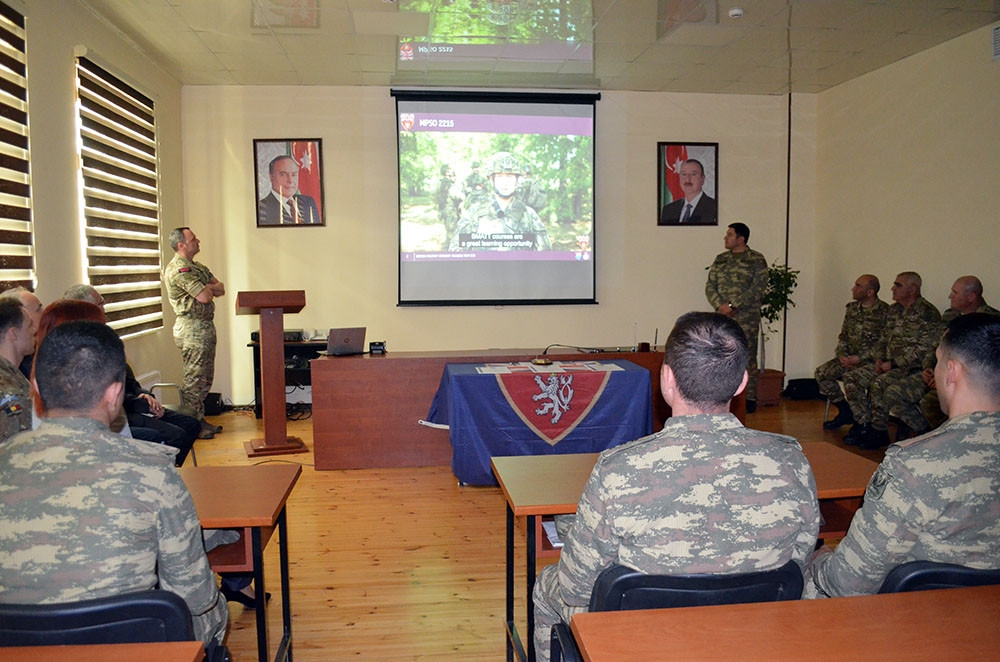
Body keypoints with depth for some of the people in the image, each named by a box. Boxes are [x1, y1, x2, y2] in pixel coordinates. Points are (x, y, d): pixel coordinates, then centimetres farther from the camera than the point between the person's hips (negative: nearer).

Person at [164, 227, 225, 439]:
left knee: (205, 377, 14)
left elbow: (220, 288, 11)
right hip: (192, 328, -10)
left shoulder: (198, 267, 17)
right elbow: (204, 297, -21)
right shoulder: (178, 269, -15)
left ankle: (200, 419, 22)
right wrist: (208, 289, 1)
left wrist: (208, 287, -10)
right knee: (194, 378, -5)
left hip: (206, 326, 10)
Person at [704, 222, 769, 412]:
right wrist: (719, 305, -7)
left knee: (747, 358, -1)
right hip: (722, 317, 5)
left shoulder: (756, 260, -2)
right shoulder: (720, 259, 14)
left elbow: (758, 288, -11)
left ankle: (750, 399, 7)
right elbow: (710, 286, 10)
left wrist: (732, 304, -16)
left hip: (746, 318, -4)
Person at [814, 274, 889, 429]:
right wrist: (842, 355, -3)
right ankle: (845, 411, 3)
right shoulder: (852, 308, 11)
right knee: (821, 373, -12)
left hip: (870, 360, -7)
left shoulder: (884, 312, -10)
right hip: (849, 357, 7)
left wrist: (859, 358, -19)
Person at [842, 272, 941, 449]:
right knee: (851, 378, -8)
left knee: (878, 384, -32)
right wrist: (879, 359, 4)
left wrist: (893, 364, -17)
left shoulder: (928, 313, -12)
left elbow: (923, 349, -18)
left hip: (912, 368, -8)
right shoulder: (894, 310, 14)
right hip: (889, 365, 9)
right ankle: (863, 425, -2)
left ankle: (879, 433, -14)